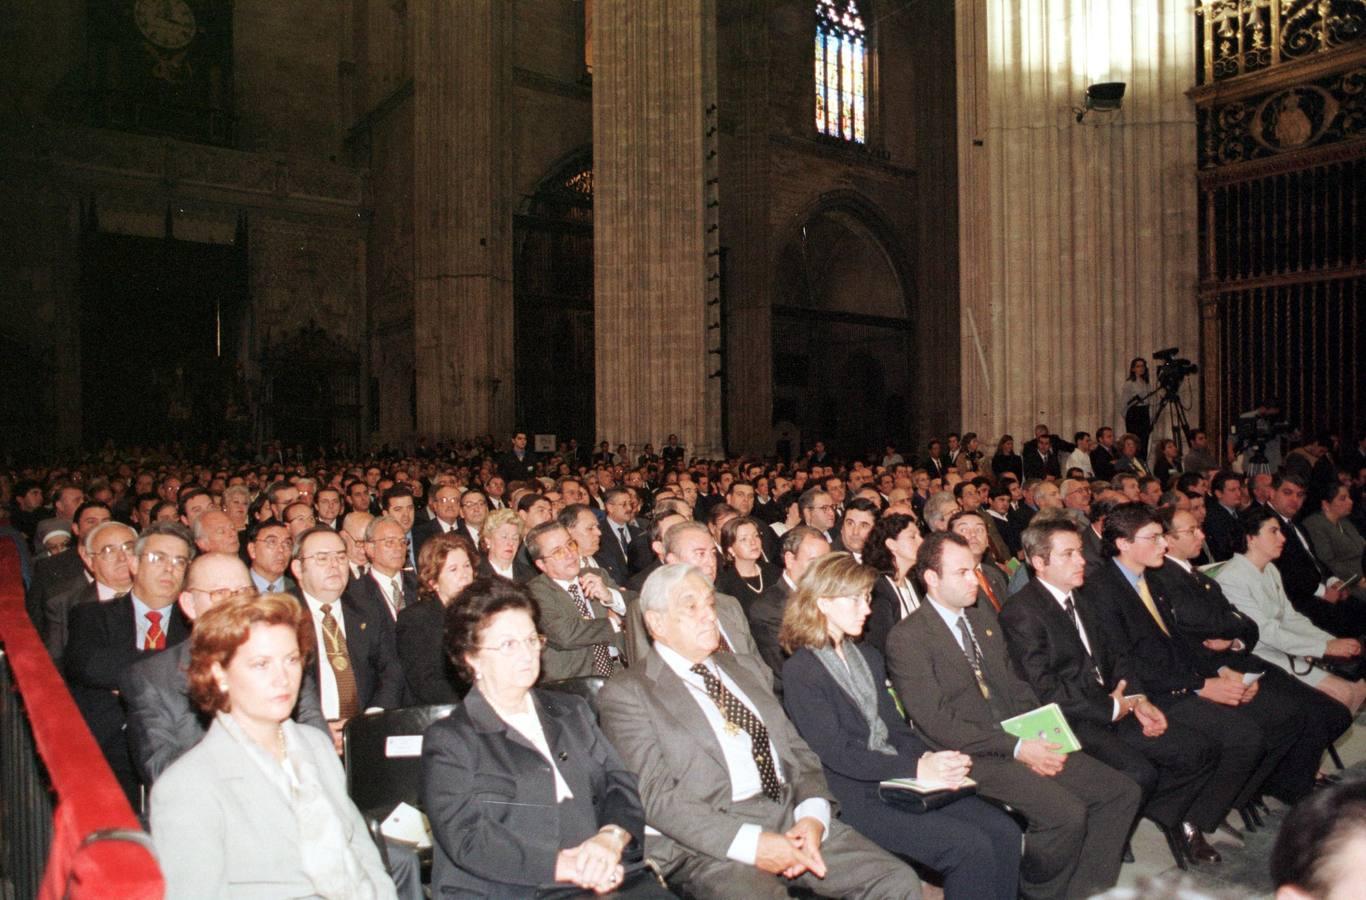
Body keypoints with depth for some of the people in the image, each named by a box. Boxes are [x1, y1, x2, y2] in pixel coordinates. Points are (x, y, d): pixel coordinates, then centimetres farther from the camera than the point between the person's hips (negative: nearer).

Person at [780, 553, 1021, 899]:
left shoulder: (869, 657, 19)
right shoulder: (799, 671, -8)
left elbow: (895, 726, 14)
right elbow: (836, 751, -15)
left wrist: (931, 759, -8)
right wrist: (916, 769, -21)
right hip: (856, 798, -7)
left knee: (1004, 833, -10)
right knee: (971, 848, -21)